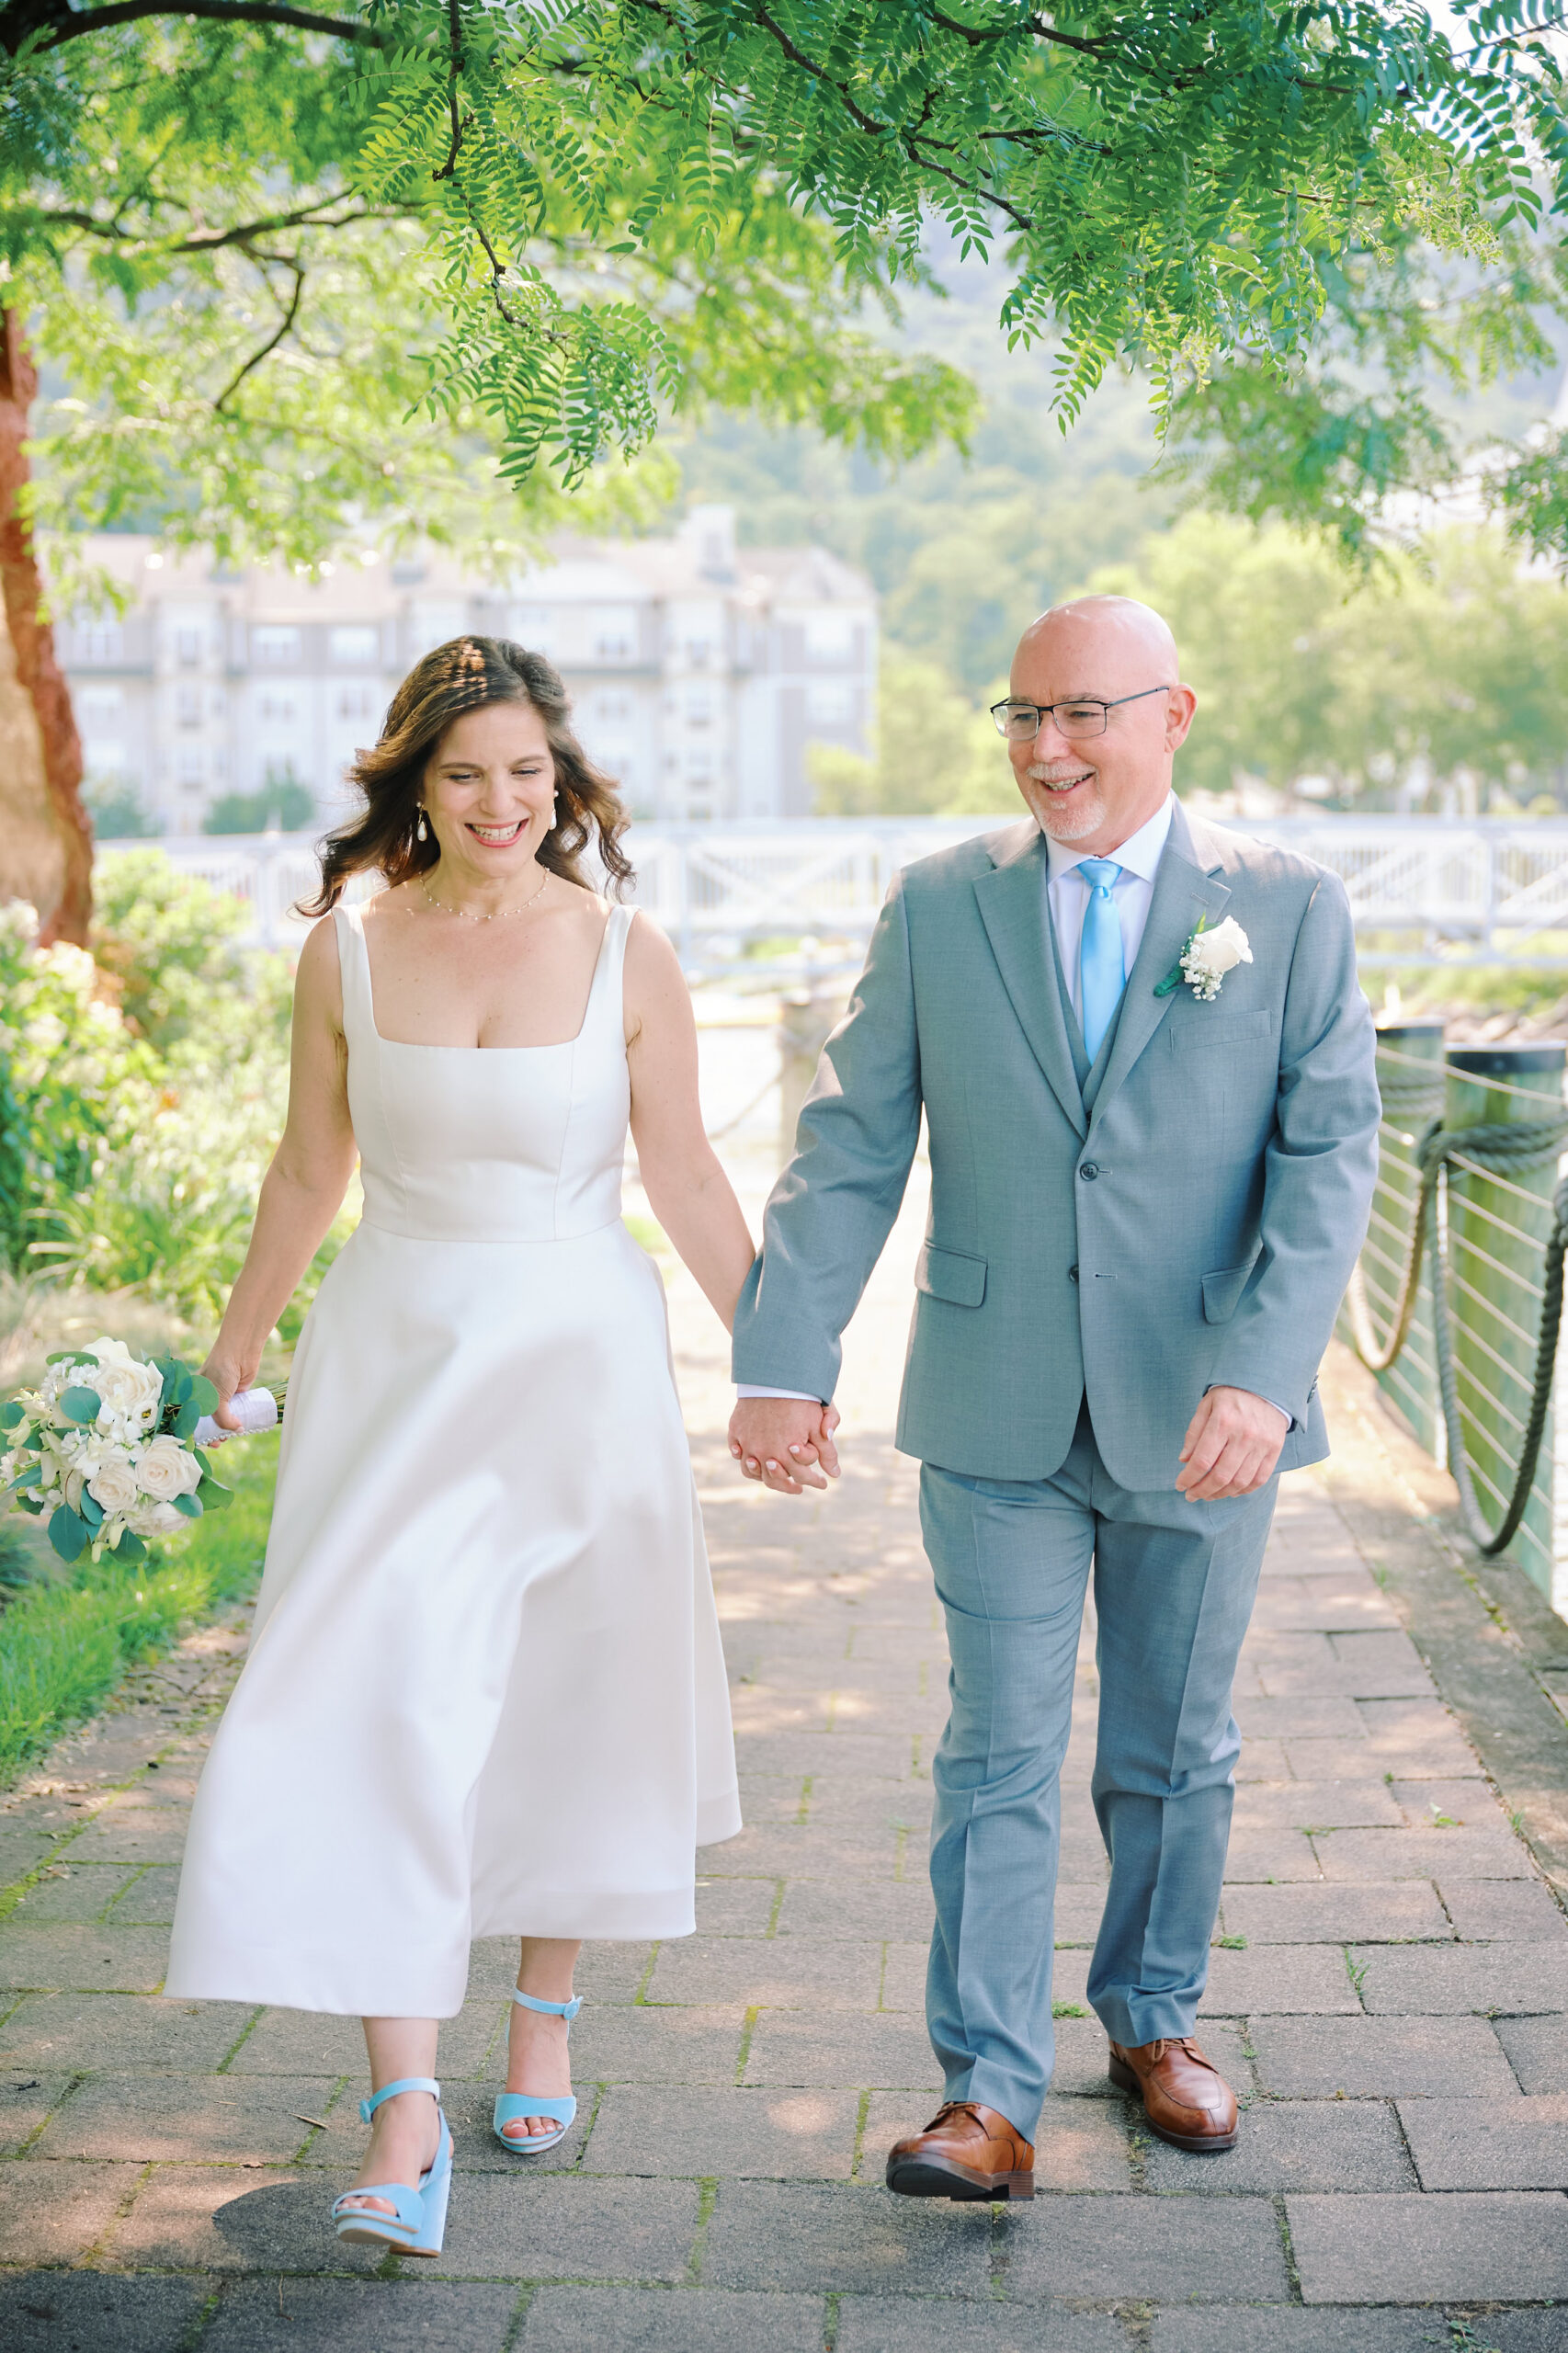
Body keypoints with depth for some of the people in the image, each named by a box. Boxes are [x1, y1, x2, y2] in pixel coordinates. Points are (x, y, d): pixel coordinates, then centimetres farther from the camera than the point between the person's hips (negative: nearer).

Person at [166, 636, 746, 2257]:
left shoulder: (626, 957, -5)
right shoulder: (348, 949, -2)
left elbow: (685, 1180, 0)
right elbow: (310, 1169, 9)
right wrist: (241, 1335, 18)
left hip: (577, 1353, 0)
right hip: (394, 1359, 0)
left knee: (562, 1698, 12)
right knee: (382, 1710, -8)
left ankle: (545, 2010, 34)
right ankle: (406, 2119, -6)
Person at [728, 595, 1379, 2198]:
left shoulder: (1288, 911, -2)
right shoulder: (937, 906, 1)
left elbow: (1329, 1154, -8)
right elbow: (848, 1149, 0)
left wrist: (1260, 1374, -20)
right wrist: (781, 1365, -7)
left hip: (1200, 1418, 0)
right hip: (998, 1415, 0)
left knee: (1174, 1753, 15)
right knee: (999, 1759, 2)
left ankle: (1153, 2020, 35)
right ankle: (990, 2096, 9)